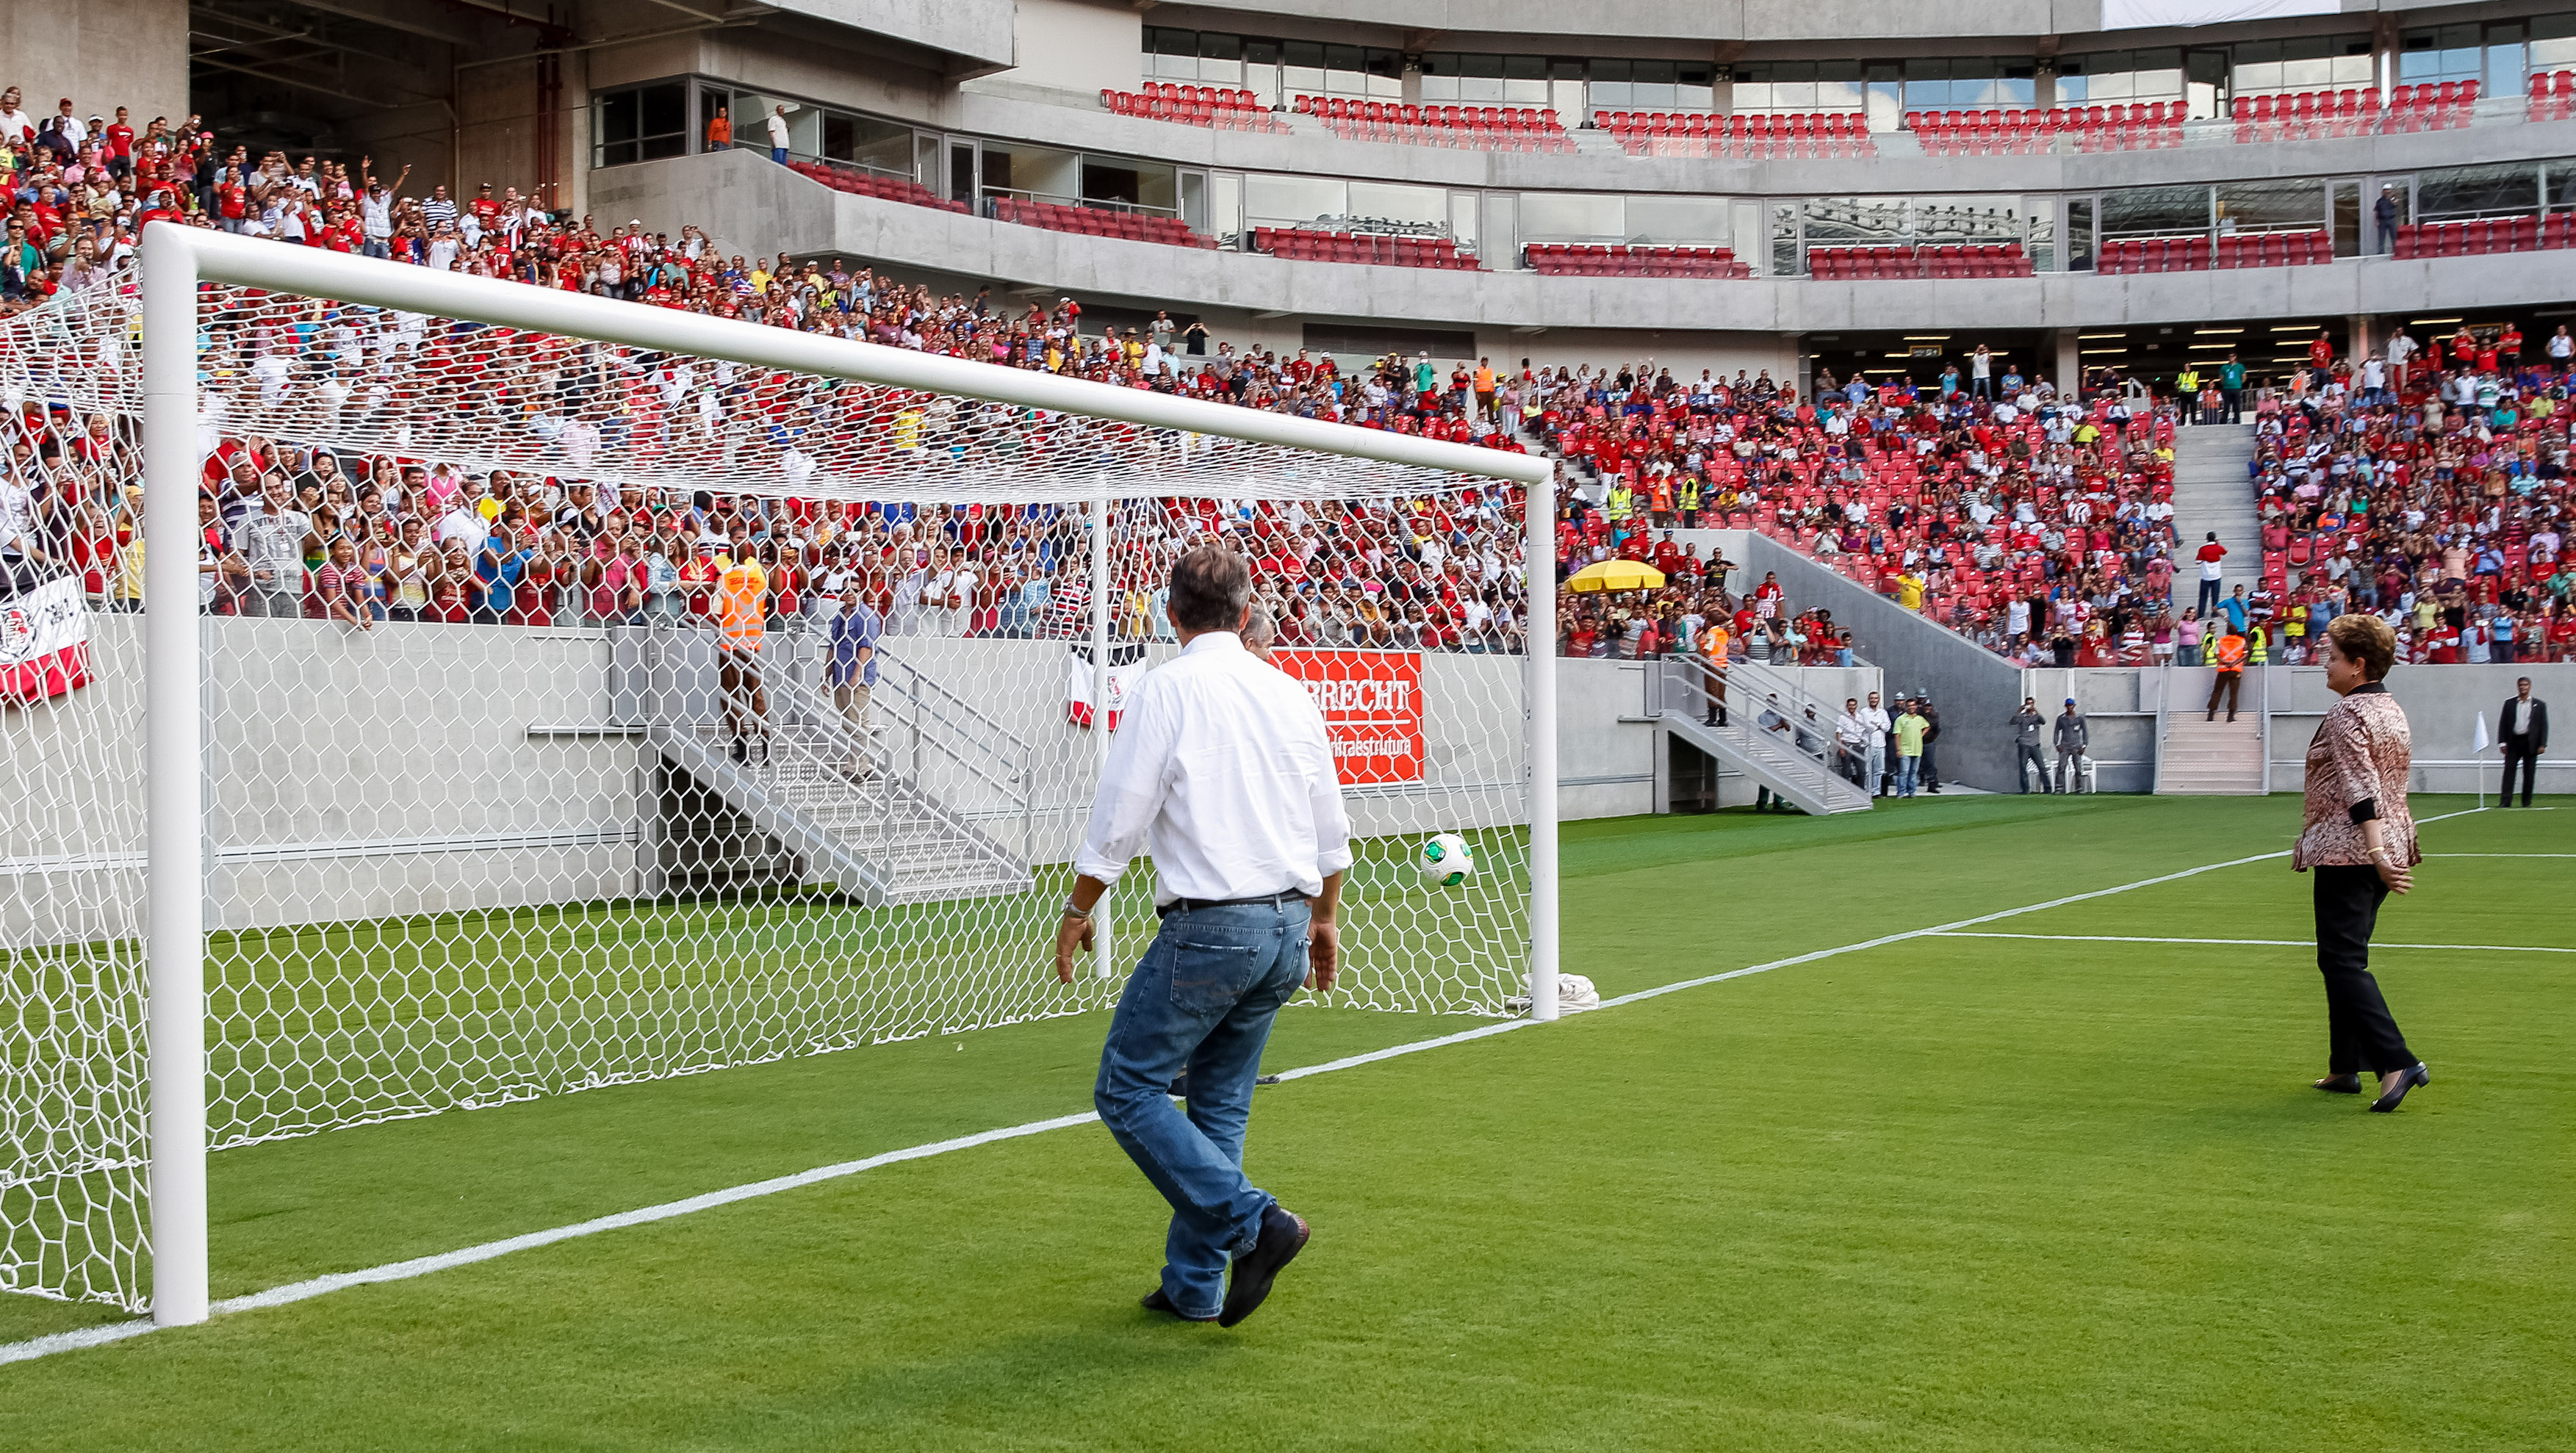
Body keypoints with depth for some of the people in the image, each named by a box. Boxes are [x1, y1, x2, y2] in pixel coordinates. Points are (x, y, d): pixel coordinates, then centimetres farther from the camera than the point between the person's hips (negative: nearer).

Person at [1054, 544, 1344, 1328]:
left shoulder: (1167, 688, -7)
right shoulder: (1289, 692, 10)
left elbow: (1119, 819, -9)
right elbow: (1332, 828, 15)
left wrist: (1077, 911, 4)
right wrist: (1324, 920, 28)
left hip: (1209, 930, -7)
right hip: (1287, 926, 7)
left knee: (1128, 1089, 1)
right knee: (1219, 1105, 14)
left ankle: (1254, 1221, -10)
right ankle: (1195, 1285, 17)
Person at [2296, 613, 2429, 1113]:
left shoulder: (2347, 715, -14)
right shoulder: (2393, 710, 15)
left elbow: (2361, 790, -22)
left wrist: (2376, 853, -27)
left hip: (2349, 850, -10)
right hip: (2388, 844, 10)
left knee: (2342, 960, -9)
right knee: (2347, 958, 15)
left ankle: (2398, 1062, -18)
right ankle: (2346, 1067, 19)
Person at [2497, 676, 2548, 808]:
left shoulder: (2539, 705, 7)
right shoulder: (2509, 703, 9)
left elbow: (2544, 725, 5)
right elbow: (2502, 723, 7)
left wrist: (2542, 745, -3)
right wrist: (2502, 742, -1)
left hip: (2530, 743, 0)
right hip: (2513, 741, 0)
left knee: (2529, 774, 2)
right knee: (2509, 771, -7)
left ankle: (2527, 802, 11)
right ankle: (2505, 801, -9)